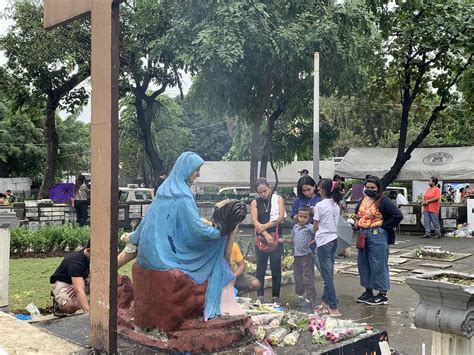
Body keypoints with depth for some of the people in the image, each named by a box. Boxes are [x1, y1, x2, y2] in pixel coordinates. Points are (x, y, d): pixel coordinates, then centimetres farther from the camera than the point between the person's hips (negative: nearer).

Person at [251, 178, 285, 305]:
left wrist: (265, 226, -15)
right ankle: (260, 295, 11)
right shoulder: (255, 203, 5)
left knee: (276, 267, 4)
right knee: (261, 268, 4)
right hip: (261, 238, 1)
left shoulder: (278, 199, 3)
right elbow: (255, 221, -6)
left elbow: (280, 217, -8)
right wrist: (266, 235, -17)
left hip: (276, 238, -1)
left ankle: (276, 295, 12)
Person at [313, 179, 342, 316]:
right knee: (328, 273, 14)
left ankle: (333, 307, -4)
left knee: (327, 275, -4)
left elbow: (315, 226, -9)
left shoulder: (320, 205, -13)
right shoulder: (336, 205, 8)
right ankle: (326, 302, 22)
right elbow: (334, 224, 10)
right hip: (334, 239, 8)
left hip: (324, 241, -8)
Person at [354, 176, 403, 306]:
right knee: (363, 264, 13)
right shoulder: (363, 200, 12)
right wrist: (356, 224, 8)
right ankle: (368, 291, 27)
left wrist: (384, 226, -13)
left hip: (377, 236, -8)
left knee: (378, 265, -1)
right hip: (363, 235, 8)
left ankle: (383, 295, 10)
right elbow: (357, 214, 27)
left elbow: (398, 215, -17)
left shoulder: (384, 202, -10)